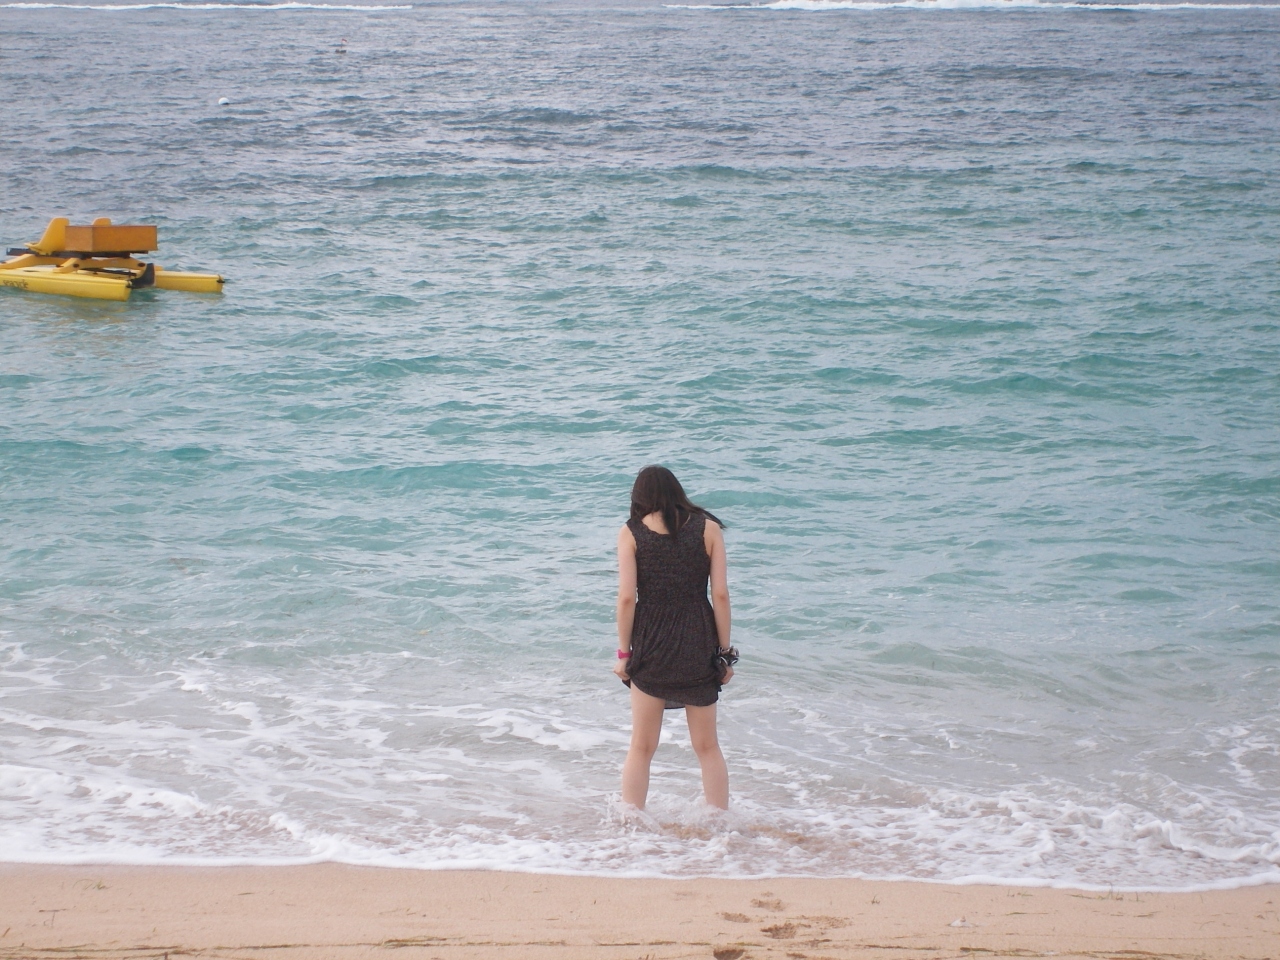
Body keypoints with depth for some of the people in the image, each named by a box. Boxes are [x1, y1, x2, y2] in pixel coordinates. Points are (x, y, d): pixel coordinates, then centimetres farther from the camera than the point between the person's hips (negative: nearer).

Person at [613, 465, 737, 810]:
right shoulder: (707, 529, 1)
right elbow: (720, 594, -2)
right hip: (698, 643, 1)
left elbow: (627, 597, -7)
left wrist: (623, 652, 1)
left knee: (641, 748, 11)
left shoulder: (631, 533, -1)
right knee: (707, 746, 13)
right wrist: (725, 652, 4)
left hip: (651, 643, -1)